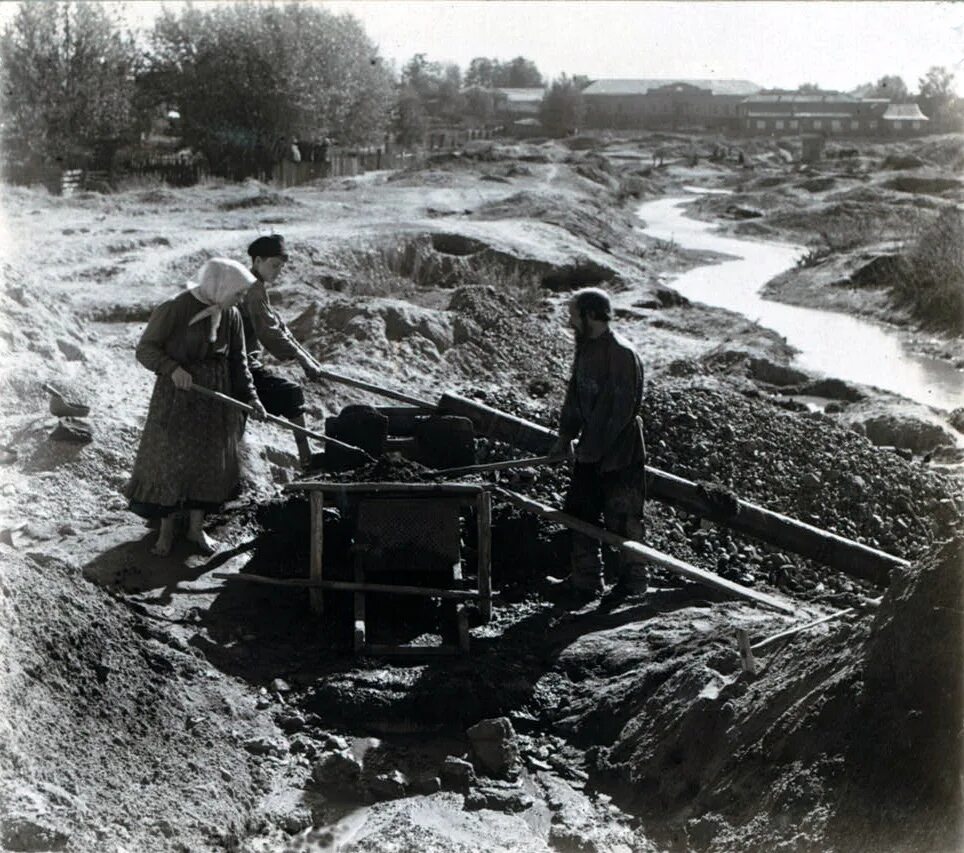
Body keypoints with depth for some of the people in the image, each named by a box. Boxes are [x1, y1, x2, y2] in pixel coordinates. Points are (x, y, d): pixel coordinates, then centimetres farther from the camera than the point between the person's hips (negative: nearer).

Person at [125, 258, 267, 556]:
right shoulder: (174, 310, -17)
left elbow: (237, 360, 8)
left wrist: (249, 396, -2)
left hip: (215, 398, 5)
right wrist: (172, 368, -29)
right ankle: (166, 530, 19)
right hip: (178, 396, -5)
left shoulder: (230, 316, 0)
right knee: (170, 460, 2)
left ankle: (196, 528, 27)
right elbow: (145, 349, -13)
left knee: (209, 460, 11)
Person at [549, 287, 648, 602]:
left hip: (619, 453, -9)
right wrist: (565, 435, 13)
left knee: (621, 518, -2)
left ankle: (633, 581, 13)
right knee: (579, 511, 11)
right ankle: (586, 581, 21)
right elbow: (575, 396, 19)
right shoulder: (586, 349, 10)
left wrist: (592, 448, -18)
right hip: (589, 450, 9)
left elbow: (620, 410, -21)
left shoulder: (622, 355, -18)